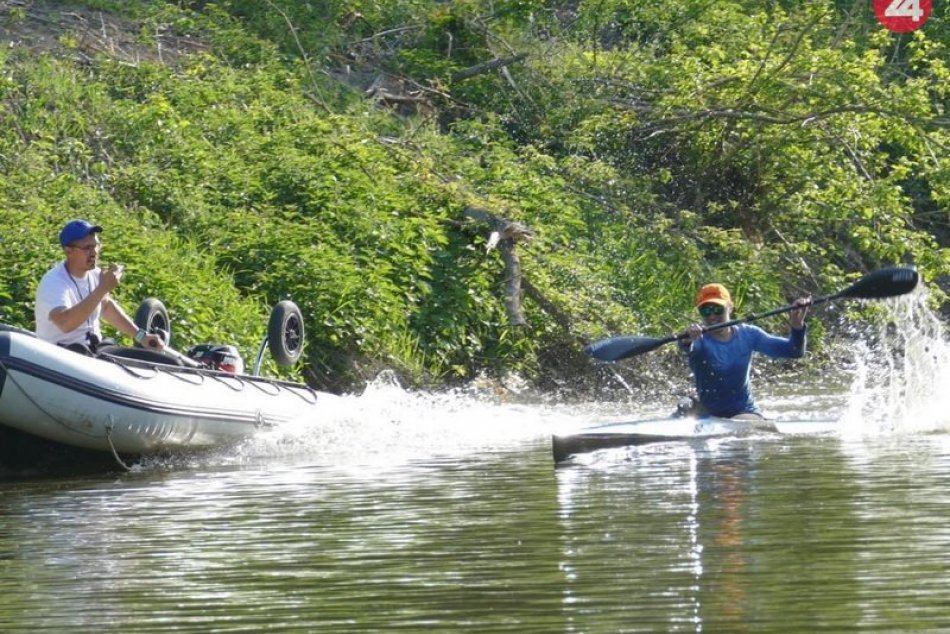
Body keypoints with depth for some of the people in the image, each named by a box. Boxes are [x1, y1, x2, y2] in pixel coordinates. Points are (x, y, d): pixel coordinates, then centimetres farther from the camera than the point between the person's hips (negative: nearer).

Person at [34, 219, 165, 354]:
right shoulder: (53, 283, -21)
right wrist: (103, 288, -38)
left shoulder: (94, 274, 4)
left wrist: (141, 335, 14)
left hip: (94, 349, 8)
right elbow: (65, 323, -39)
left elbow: (106, 306, 23)